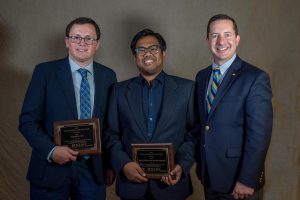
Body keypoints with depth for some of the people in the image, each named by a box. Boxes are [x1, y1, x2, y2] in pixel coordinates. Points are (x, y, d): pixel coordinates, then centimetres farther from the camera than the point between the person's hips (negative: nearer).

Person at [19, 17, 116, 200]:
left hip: (94, 172, 2)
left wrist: (110, 164, 8)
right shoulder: (45, 72, -4)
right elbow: (27, 120, -5)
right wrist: (51, 150, -18)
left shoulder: (108, 76, 4)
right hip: (51, 170, -2)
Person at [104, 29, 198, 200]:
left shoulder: (186, 88, 0)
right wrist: (124, 164, -10)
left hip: (171, 183, -1)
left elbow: (194, 133, 0)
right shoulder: (120, 90, 5)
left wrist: (182, 166, -12)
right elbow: (112, 133, 4)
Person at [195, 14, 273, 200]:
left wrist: (247, 181, -18)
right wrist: (200, 162, 10)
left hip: (238, 179, -5)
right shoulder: (202, 76, 6)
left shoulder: (256, 78, -14)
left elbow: (259, 135, -18)